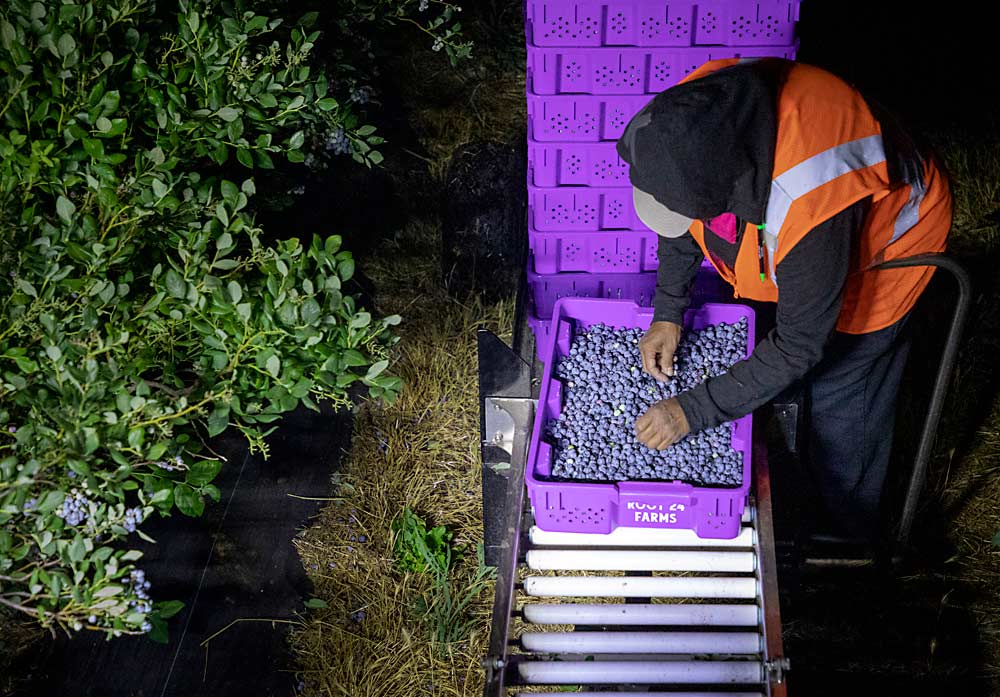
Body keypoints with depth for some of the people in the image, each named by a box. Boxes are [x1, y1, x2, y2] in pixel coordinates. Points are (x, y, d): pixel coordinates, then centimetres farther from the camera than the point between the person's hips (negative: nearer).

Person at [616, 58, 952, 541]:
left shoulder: (810, 206, -48)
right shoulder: (694, 111, -30)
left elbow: (799, 346, -35)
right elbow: (678, 214, -7)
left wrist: (693, 411, -31)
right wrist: (668, 311, -9)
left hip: (881, 238, -6)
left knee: (839, 397, 3)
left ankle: (843, 538, 27)